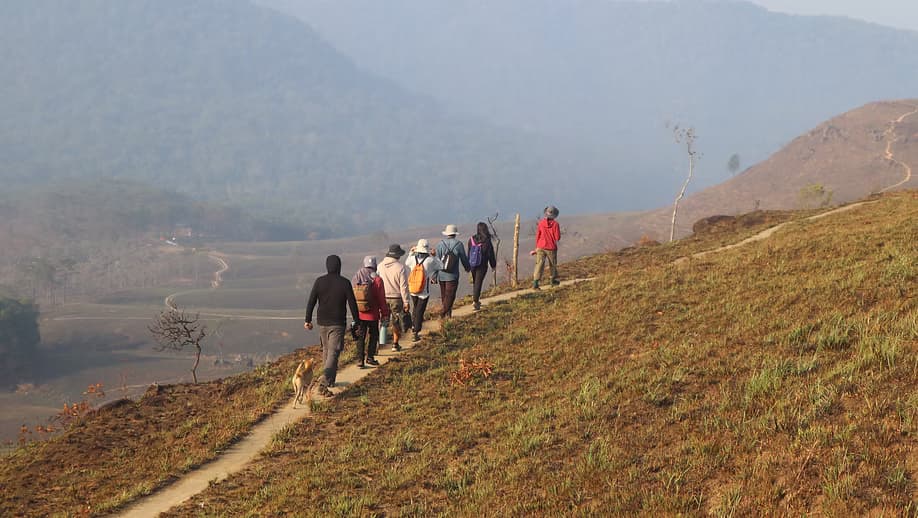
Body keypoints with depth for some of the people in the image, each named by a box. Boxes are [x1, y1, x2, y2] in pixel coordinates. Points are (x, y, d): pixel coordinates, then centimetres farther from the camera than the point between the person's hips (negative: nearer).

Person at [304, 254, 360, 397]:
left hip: (322, 322, 4)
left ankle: (330, 380, 33)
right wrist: (356, 321, 5)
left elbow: (311, 302, -1)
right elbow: (352, 304, -6)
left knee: (326, 349, 21)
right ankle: (324, 381, -25)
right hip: (338, 323, -4)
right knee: (333, 352, -7)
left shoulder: (319, 282, -2)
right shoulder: (345, 283, -8)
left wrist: (308, 320, 7)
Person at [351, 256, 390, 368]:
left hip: (358, 314, 3)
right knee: (373, 335, 14)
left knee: (360, 337, 10)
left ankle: (360, 360, 6)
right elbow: (381, 299, -10)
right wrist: (384, 313, 0)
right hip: (372, 315, -3)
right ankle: (370, 357, 12)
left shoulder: (355, 278, 1)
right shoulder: (377, 280, -12)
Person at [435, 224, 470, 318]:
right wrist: (467, 267, 25)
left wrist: (434, 276, 0)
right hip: (452, 275, -3)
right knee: (450, 295, -1)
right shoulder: (458, 244, -8)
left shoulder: (440, 244, -4)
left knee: (444, 295, 15)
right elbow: (464, 258, 4)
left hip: (441, 275, 3)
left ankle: (448, 313, 23)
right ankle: (443, 312, -14)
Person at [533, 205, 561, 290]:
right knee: (553, 264, 19)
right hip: (551, 248, -1)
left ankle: (535, 282, -18)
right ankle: (553, 280, 35)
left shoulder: (541, 223, -4)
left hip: (541, 248, 1)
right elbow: (558, 238, -11)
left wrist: (537, 247, 13)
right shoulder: (555, 224, -11)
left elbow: (537, 236, 1)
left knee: (539, 264, -4)